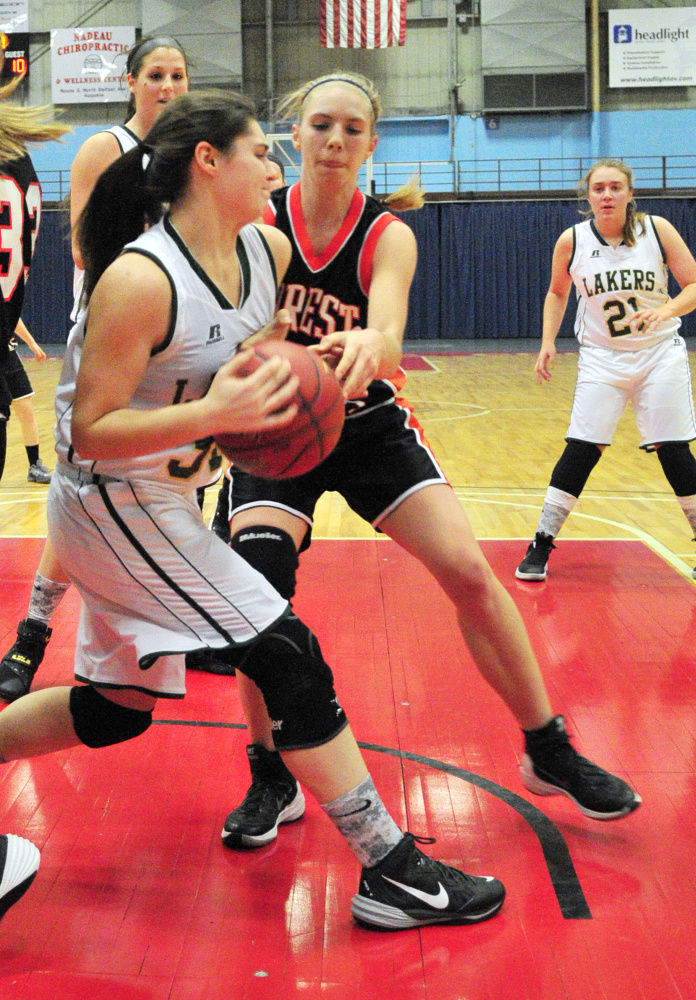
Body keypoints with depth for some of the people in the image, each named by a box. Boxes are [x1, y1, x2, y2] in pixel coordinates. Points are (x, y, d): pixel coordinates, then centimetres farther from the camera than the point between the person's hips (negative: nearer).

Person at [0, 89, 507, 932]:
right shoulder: (138, 280, -24)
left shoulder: (270, 251, -1)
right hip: (112, 506, -9)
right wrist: (215, 414, -35)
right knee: (289, 656, -12)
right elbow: (89, 434, -24)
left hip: (161, 506, 9)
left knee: (117, 707, 19)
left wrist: (299, 370, -3)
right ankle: (390, 874, -2)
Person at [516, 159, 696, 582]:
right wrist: (548, 342, 2)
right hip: (603, 358, 0)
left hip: (660, 353, 0)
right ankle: (541, 546, 1)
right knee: (582, 448, -7)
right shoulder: (572, 241, -4)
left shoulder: (657, 230, -8)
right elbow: (557, 293, 13)